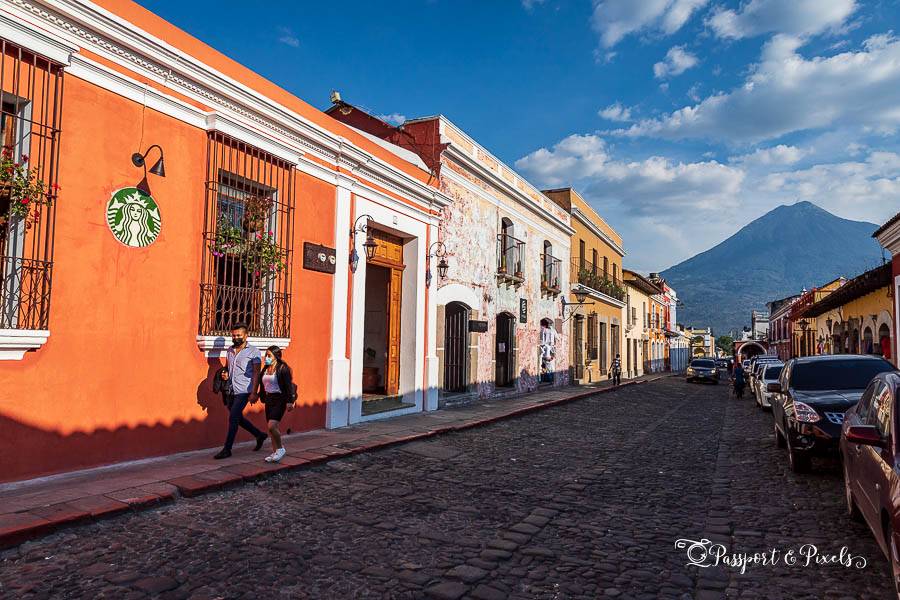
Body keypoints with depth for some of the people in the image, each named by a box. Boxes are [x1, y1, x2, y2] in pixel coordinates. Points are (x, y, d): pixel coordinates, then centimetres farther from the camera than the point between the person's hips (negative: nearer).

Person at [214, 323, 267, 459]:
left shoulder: (253, 351, -8)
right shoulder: (230, 350, 11)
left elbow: (257, 373, -11)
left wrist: (254, 393, -17)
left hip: (244, 391, -7)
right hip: (231, 391, 7)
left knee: (233, 418, -8)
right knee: (238, 418, 14)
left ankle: (227, 449, 1)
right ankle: (259, 435, 32)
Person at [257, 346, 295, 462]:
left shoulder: (282, 368, -11)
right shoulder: (266, 369, 11)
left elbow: (288, 386, -13)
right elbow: (262, 385, 19)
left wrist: (289, 401, -16)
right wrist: (263, 398, 17)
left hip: (279, 400, -8)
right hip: (268, 399, 8)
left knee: (272, 426, -16)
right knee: (271, 428, 11)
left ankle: (280, 448, 4)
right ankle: (275, 451, 22)